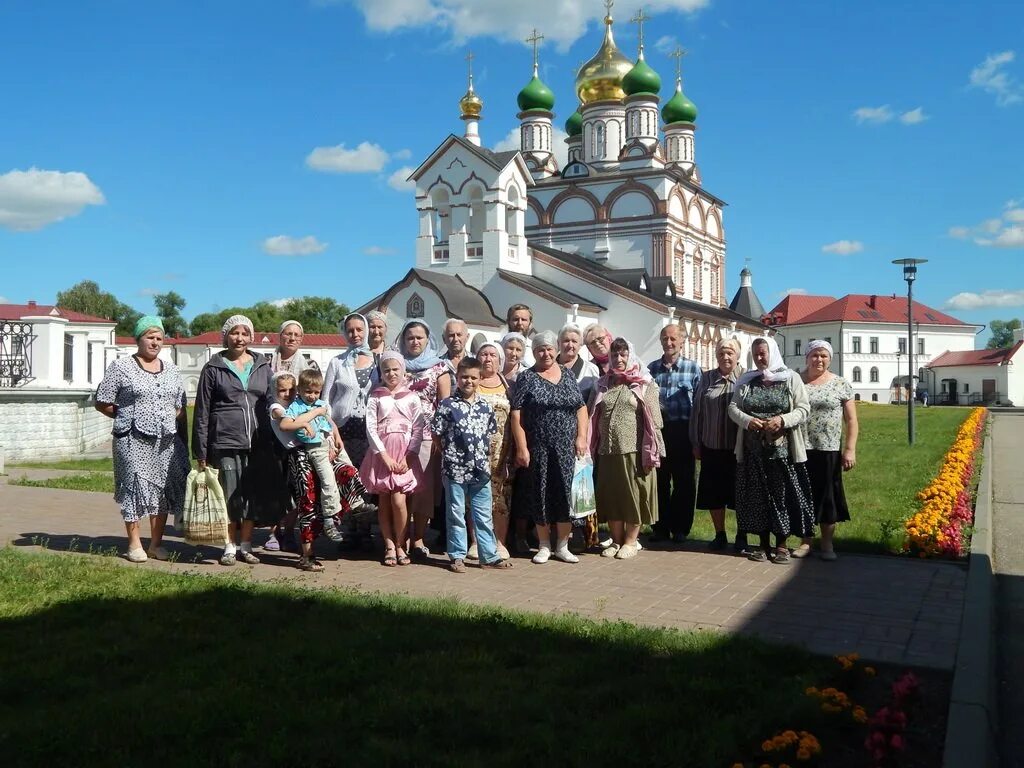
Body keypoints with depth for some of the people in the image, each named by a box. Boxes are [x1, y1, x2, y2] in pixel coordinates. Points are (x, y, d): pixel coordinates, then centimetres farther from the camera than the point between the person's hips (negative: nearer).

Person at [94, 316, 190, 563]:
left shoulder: (171, 370, 15)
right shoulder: (121, 367, 1)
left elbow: (180, 409, 15)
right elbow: (102, 403, 1)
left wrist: (185, 441, 10)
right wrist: (129, 418, 1)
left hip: (167, 442, 5)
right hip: (133, 441, -4)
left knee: (164, 490, 5)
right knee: (135, 489, -3)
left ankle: (156, 544, 15)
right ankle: (134, 544, 9)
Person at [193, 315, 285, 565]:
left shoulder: (262, 367, 13)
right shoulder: (213, 369, 5)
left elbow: (271, 404, 16)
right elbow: (202, 412, 4)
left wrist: (273, 441, 8)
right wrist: (201, 452, 0)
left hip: (257, 444, 3)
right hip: (225, 443, -3)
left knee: (254, 495, 6)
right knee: (230, 495, 0)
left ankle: (246, 546, 19)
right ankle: (230, 547, 13)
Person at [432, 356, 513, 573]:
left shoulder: (485, 406, 5)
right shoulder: (447, 405, -7)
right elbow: (436, 434, -3)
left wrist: (486, 457, 7)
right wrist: (451, 453, -2)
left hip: (481, 469, 4)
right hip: (455, 468, -4)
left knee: (484, 514, 11)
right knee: (456, 514, 7)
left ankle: (489, 555, 19)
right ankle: (457, 556, 17)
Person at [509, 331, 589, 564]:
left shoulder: (567, 375, 10)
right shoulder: (526, 378, 0)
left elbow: (581, 407, 11)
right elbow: (516, 415, -6)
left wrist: (581, 437, 0)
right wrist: (522, 447, -12)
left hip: (566, 448, 2)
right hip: (537, 448, -2)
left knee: (565, 494, 1)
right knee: (540, 495, 5)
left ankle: (562, 546, 14)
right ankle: (544, 546, 17)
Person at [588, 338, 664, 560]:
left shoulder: (644, 384, 0)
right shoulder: (603, 384, 13)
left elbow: (653, 421, -4)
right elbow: (594, 418, 14)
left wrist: (650, 453, -11)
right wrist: (593, 449, 7)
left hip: (634, 450, -4)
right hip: (607, 450, 4)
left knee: (633, 495, 1)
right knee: (611, 496, 7)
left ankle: (631, 541, 12)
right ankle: (616, 540, 18)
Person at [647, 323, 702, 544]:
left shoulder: (692, 368, 2)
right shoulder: (652, 368, 9)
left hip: (683, 430, -2)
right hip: (657, 428, 2)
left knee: (684, 481, 4)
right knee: (659, 480, 7)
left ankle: (680, 528, 14)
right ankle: (661, 527, 16)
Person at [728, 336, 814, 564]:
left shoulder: (791, 378, 2)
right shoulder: (746, 380, 10)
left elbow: (803, 409, -2)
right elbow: (733, 407, 6)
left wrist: (783, 420, -19)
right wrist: (747, 421, -14)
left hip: (783, 449, -2)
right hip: (753, 450, 3)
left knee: (783, 496, 0)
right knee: (757, 496, 6)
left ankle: (781, 544, 12)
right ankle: (764, 544, 17)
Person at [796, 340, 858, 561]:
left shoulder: (841, 384, 3)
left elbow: (851, 420, 3)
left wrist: (850, 450, -5)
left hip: (829, 451, -1)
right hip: (800, 450, 1)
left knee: (827, 496, 5)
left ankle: (827, 544, 16)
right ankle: (805, 542, 18)